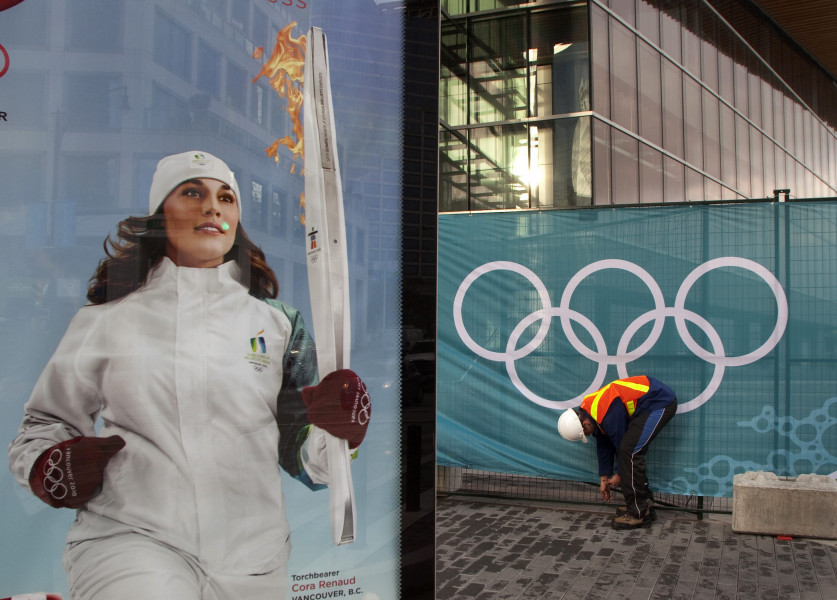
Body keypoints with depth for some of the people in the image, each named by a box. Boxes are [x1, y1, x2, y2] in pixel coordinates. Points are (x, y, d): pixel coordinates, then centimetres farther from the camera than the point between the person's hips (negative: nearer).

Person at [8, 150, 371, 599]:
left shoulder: (276, 322, 8)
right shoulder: (106, 321, 5)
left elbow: (300, 460, 8)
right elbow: (44, 424, 15)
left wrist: (335, 430, -12)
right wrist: (49, 466, -5)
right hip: (126, 539, -2)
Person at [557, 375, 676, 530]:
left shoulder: (609, 416, -28)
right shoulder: (588, 409, 2)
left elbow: (621, 444, -15)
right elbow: (603, 446, 13)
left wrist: (619, 475, 1)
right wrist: (604, 478, 17)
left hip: (661, 403, -10)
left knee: (630, 450, -15)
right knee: (631, 451, 9)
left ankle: (639, 513, -8)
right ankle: (644, 505, 20)